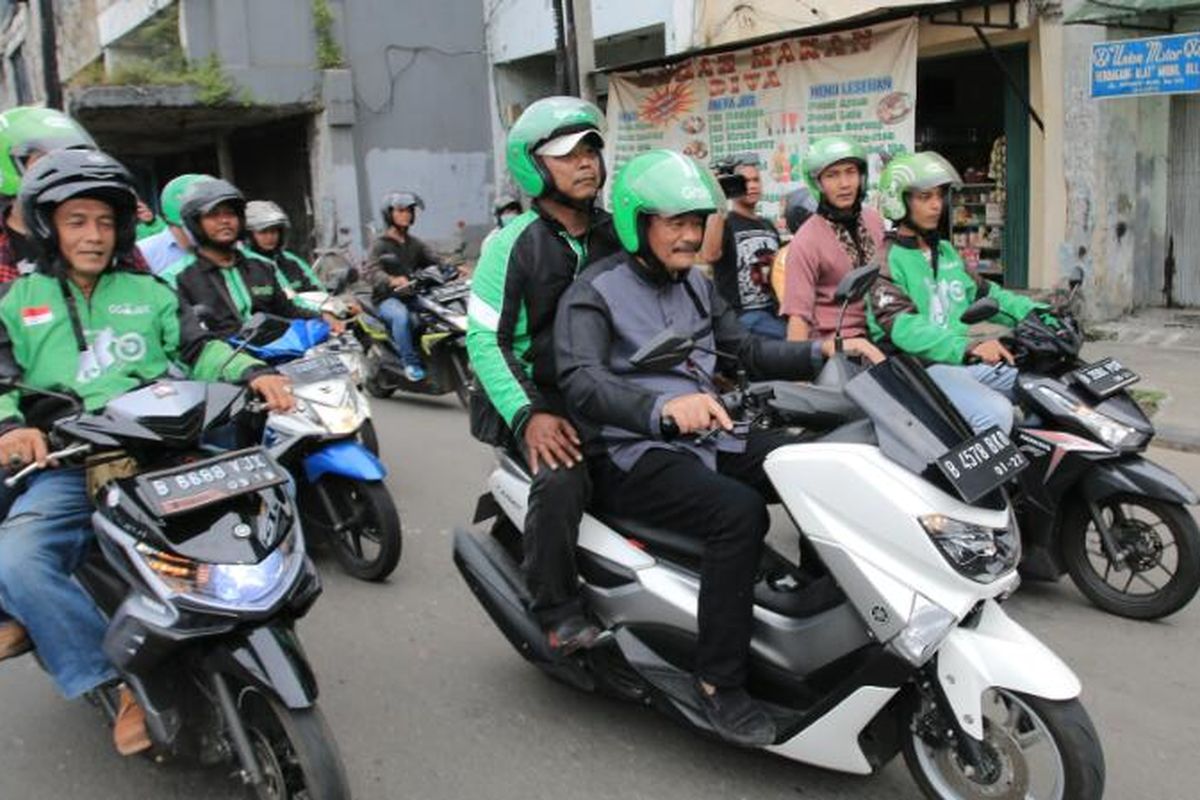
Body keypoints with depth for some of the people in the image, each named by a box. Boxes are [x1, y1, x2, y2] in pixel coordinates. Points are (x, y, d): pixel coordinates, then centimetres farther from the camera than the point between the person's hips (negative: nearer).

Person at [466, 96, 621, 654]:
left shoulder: (615, 235, 12)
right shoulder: (513, 244, -3)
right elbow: (484, 340, -8)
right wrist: (527, 414, -21)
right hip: (541, 395, -5)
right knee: (562, 480, -33)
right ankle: (558, 613, -14)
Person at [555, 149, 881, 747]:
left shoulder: (694, 286, 16)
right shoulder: (593, 293, -9)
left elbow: (748, 349, 16)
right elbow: (580, 382, -25)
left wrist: (821, 352, -3)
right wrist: (663, 407, -44)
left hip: (704, 437, 8)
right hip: (631, 455, -8)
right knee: (740, 511, -32)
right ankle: (720, 683, -20)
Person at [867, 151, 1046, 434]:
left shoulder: (946, 251, 19)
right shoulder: (884, 260, -9)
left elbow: (983, 292, 21)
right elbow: (903, 327, -23)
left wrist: (1033, 311, 2)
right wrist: (970, 346, -37)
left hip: (965, 361, 8)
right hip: (920, 367, -8)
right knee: (996, 412, -28)